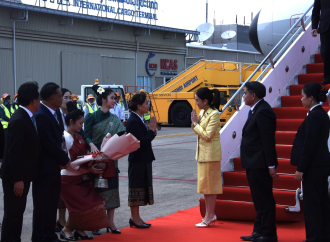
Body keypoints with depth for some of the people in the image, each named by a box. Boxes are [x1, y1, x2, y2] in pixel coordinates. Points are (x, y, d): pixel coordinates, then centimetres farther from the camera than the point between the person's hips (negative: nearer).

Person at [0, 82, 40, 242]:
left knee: (18, 212, 18)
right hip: (15, 177, -10)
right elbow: (14, 153, -23)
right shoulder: (19, 120, -22)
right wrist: (17, 179, -22)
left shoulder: (26, 117, 7)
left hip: (22, 175, 10)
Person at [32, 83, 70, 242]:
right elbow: (49, 143, -21)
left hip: (54, 166, 9)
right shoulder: (41, 115, -19)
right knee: (42, 205, 1)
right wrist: (65, 160, -11)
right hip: (45, 168, -9)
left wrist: (62, 159, 2)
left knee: (52, 204, 14)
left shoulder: (53, 114, 11)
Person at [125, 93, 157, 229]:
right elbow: (142, 141, -23)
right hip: (138, 160, -10)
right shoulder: (133, 121, -19)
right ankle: (135, 218, 9)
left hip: (144, 159, 10)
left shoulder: (140, 119, 11)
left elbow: (147, 137, 13)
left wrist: (152, 130, -4)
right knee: (136, 187, -1)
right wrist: (151, 130, -12)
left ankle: (135, 217, 23)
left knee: (141, 188, 14)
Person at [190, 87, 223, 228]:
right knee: (205, 185, 13)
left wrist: (195, 123, -13)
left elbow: (207, 135, -20)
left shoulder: (214, 114, -17)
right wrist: (194, 122, -3)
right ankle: (209, 215, 22)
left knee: (210, 185, -3)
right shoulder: (202, 112, 10)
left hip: (210, 154, -9)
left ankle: (209, 217, 3)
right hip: (202, 152, 9)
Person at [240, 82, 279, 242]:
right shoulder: (256, 110, 14)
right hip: (254, 164, 11)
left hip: (260, 164, -11)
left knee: (264, 200, -2)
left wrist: (271, 165, -22)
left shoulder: (263, 111, -18)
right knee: (259, 200, 17)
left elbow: (268, 140, -21)